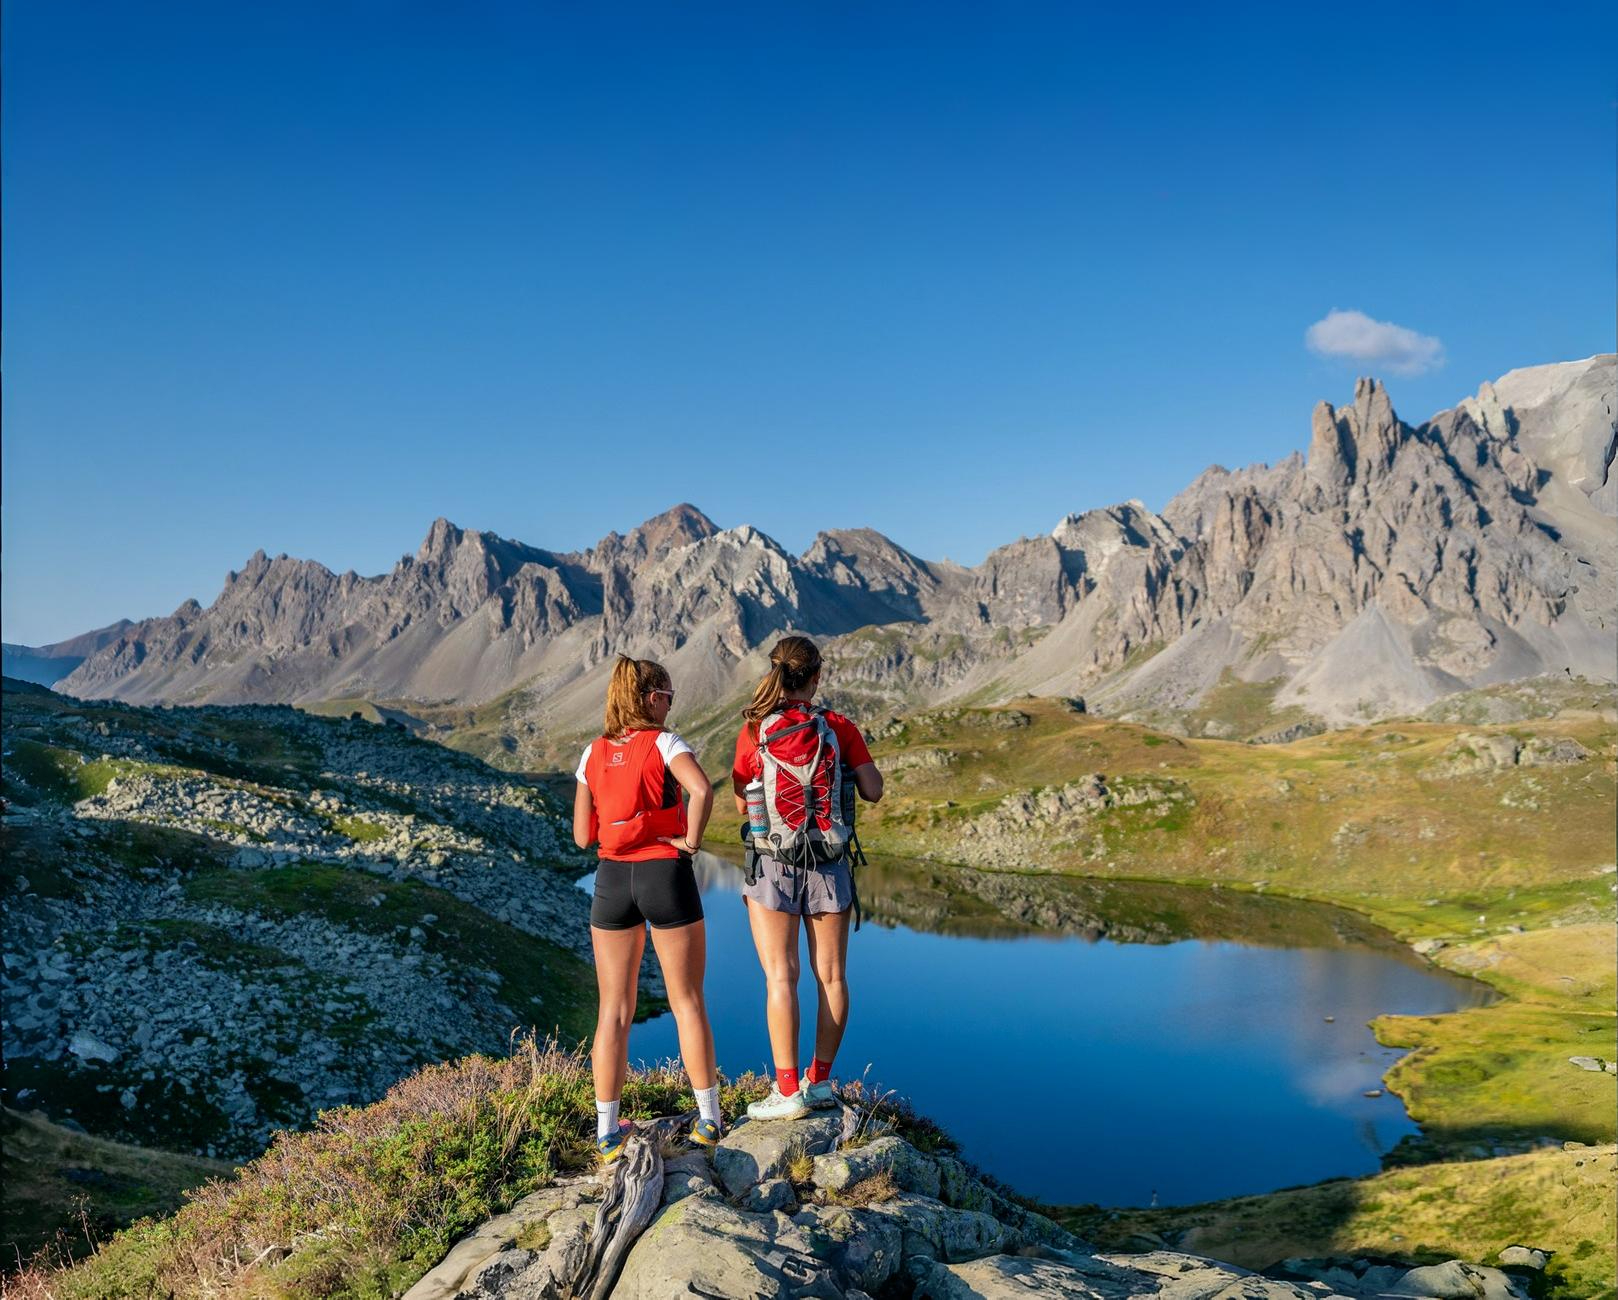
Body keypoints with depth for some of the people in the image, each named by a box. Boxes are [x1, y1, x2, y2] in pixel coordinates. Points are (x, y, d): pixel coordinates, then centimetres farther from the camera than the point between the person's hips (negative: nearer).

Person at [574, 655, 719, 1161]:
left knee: (614, 1010, 10)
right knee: (688, 1003, 10)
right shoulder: (665, 743, -6)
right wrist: (691, 838, -13)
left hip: (612, 878, 3)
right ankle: (709, 1118, 17)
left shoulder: (593, 754, 6)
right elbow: (702, 789, -27)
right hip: (667, 875, -3)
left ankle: (607, 1132, 13)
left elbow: (582, 836, 5)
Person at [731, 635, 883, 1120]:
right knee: (830, 975, 10)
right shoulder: (840, 727, -2)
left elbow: (743, 806, 0)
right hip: (829, 862, 2)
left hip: (773, 861, -1)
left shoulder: (754, 731, -5)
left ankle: (787, 1091, 1)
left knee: (781, 975, 1)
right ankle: (820, 1081, 18)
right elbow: (873, 791, -3)